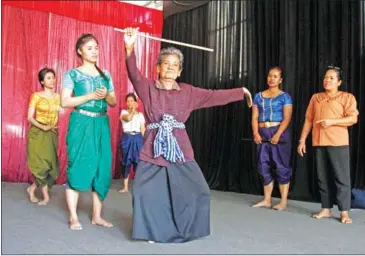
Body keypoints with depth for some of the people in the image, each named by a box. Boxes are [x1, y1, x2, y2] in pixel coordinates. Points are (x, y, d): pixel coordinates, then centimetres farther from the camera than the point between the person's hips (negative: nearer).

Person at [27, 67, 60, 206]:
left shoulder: (58, 97, 7)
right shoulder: (36, 96, -4)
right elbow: (30, 117, -6)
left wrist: (54, 127, -4)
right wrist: (43, 127, -19)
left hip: (52, 134, 4)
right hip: (38, 133, -4)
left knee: (51, 164, 3)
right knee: (41, 164, -4)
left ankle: (32, 188, 22)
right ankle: (46, 195, 6)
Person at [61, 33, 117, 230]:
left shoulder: (105, 75, 14)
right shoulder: (73, 74, 1)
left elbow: (114, 102, 15)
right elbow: (64, 101, -8)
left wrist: (106, 95, -7)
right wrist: (91, 96, -14)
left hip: (101, 125, 4)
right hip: (81, 124, -4)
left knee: (102, 168, 3)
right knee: (77, 167, -5)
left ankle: (97, 216, 12)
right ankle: (73, 217, 6)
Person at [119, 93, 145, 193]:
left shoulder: (140, 115, 10)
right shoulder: (123, 112, 5)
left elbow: (143, 130, 8)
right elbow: (128, 118, -19)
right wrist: (133, 109, -10)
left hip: (138, 138, 1)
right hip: (127, 138, -1)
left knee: (138, 162, -1)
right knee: (126, 162, 1)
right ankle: (125, 187, 10)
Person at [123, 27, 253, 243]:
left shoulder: (187, 92, 9)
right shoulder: (148, 88, 3)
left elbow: (214, 96, 11)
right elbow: (134, 74, -14)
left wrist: (241, 92, 12)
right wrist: (130, 47, -31)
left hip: (180, 149, 2)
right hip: (154, 149, -2)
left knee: (195, 190, 1)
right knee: (146, 191, -11)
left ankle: (183, 229, 24)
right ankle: (154, 230, 12)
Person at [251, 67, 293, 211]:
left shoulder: (284, 97, 2)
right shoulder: (259, 96, 13)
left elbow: (287, 118, -8)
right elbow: (254, 117, 8)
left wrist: (278, 134, -18)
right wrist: (256, 133, -7)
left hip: (280, 133, -4)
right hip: (263, 134, 4)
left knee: (281, 167, -3)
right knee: (264, 167, 6)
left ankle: (284, 201, 5)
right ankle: (266, 200, 16)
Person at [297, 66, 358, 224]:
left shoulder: (347, 97, 5)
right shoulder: (315, 98, 18)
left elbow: (353, 118, -6)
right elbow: (308, 120, 15)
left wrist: (332, 121, -18)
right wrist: (302, 140, 10)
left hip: (338, 142, -4)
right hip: (319, 142, 4)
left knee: (341, 177, -4)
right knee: (323, 177, 7)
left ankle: (344, 212, 1)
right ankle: (326, 209, 16)